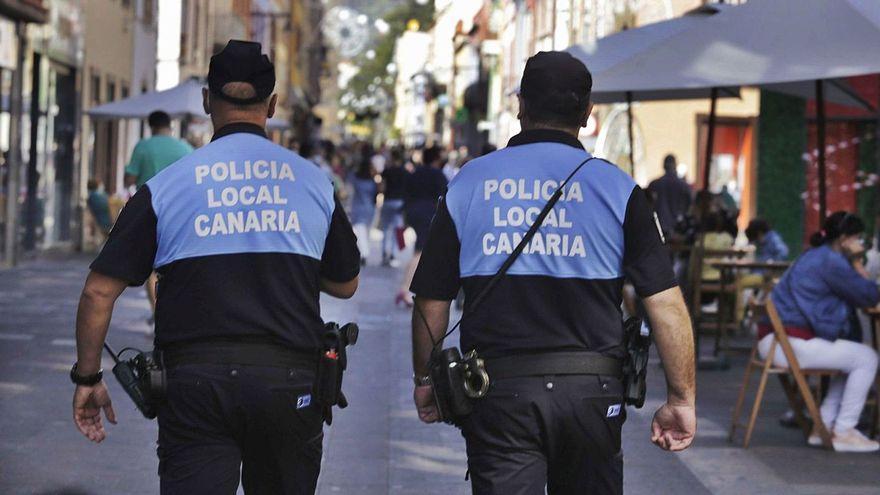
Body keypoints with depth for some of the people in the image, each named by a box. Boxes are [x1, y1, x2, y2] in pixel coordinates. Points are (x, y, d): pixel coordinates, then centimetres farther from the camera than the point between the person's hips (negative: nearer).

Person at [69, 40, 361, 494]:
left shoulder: (166, 185, 2)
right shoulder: (313, 182, 7)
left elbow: (99, 292, -1)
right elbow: (345, 284, 19)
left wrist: (87, 377, 11)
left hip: (195, 382, -2)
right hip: (289, 382, 2)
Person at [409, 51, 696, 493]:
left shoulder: (469, 183, 3)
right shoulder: (616, 187, 0)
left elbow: (431, 302, 5)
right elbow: (666, 303, -6)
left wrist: (424, 381, 20)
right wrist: (681, 399, 1)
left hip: (497, 392, 0)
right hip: (591, 391, 0)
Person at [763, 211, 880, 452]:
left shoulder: (815, 256, 20)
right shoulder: (832, 262, -13)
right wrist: (857, 264, 2)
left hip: (776, 340, 11)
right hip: (791, 343, -11)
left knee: (852, 357, 23)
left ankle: (824, 427, 20)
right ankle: (843, 432, -2)